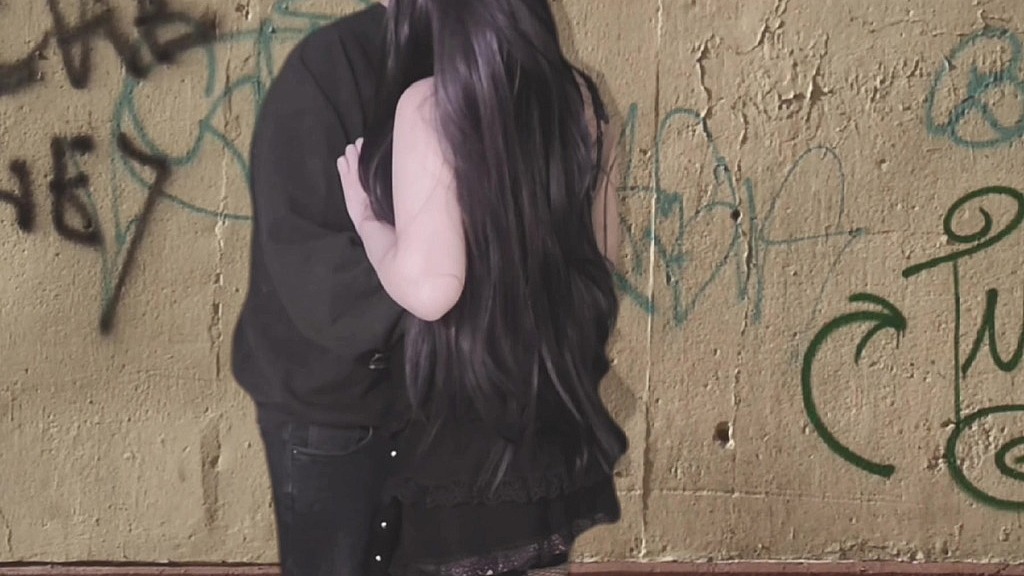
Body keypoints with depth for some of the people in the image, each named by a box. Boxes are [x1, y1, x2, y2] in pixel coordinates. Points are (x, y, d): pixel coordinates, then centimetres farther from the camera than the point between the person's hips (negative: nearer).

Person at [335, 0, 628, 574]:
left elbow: (428, 288, -26)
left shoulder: (430, 104, -20)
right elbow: (604, 248, 11)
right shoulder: (574, 94, 0)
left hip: (468, 407, -7)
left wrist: (366, 214, -9)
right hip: (558, 396, 7)